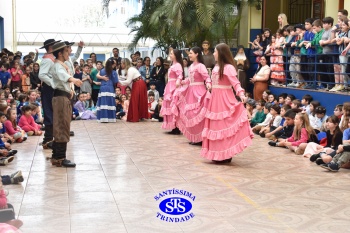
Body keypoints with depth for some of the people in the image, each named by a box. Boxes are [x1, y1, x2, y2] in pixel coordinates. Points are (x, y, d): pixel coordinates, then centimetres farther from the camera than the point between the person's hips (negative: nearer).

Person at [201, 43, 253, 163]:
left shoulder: (229, 67, -14)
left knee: (224, 125, -6)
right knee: (216, 126, 11)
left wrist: (241, 94, -36)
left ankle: (226, 154, 0)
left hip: (225, 99, -9)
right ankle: (218, 153, 19)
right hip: (215, 99, 9)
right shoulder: (216, 67, 13)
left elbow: (235, 83, -22)